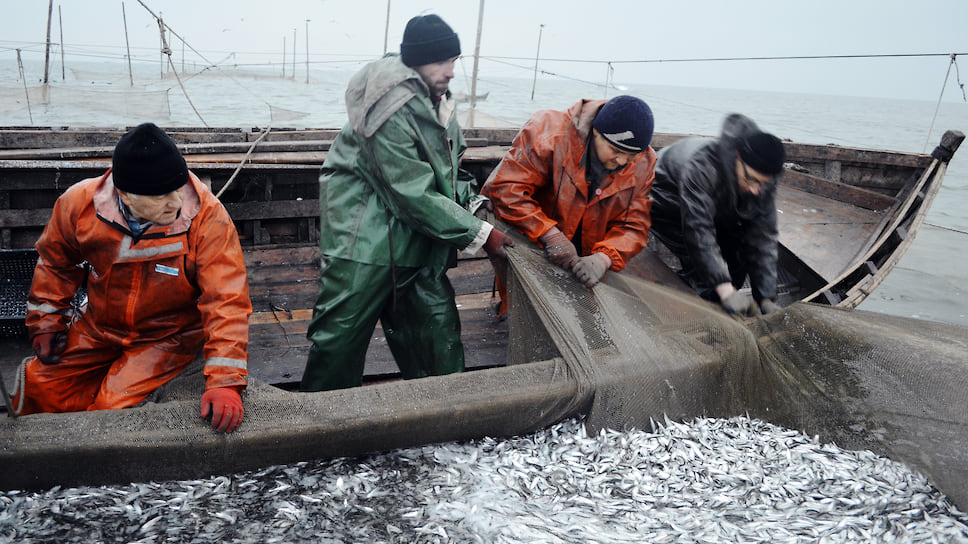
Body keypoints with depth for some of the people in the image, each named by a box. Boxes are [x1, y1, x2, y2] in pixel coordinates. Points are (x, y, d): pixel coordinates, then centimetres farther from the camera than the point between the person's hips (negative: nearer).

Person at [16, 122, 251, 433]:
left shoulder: (208, 218, -30)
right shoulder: (80, 203, -18)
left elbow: (227, 301, -33)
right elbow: (55, 261, 5)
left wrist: (225, 382, -40)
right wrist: (46, 322, 7)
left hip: (169, 335, -4)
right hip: (98, 326, 4)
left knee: (115, 403, -17)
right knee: (41, 382, 1)